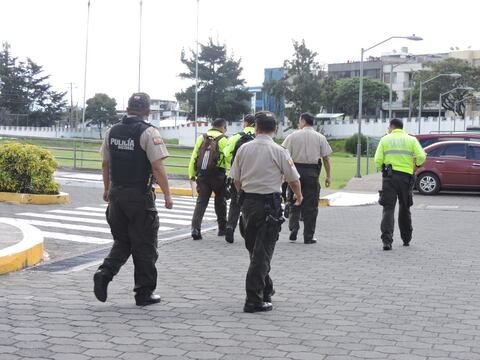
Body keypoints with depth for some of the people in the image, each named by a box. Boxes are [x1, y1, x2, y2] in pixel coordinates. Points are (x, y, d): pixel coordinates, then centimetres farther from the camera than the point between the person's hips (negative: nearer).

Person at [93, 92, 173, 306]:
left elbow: (105, 164, 15)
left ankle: (104, 273, -5)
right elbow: (157, 168, -16)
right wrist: (167, 195, -9)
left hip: (116, 194, 5)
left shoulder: (112, 131, 7)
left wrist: (107, 189, 27)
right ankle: (144, 293, 11)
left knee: (122, 241, 18)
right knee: (144, 246, 5)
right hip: (140, 196, -5)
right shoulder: (148, 132, -11)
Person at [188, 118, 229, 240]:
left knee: (201, 202, 4)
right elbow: (228, 159, -10)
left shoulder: (201, 138, 9)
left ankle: (195, 228, -11)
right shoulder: (223, 139, -4)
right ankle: (222, 228, 25)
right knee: (220, 202, 15)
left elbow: (193, 158, 8)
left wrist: (192, 174, 13)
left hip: (202, 175, 3)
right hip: (218, 176, -3)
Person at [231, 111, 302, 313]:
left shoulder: (244, 149, 3)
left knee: (254, 249, 19)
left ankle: (266, 290, 32)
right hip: (269, 204, -4)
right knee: (262, 252, -2)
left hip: (247, 202, 5)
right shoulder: (279, 151, -9)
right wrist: (299, 197, 18)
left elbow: (236, 179, 9)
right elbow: (293, 180, -3)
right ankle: (254, 300, -6)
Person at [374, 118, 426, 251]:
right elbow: (421, 157, -4)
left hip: (389, 176, -1)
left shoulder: (385, 139, 6)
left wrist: (381, 168, 18)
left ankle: (387, 240, -18)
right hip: (406, 176, 1)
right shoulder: (411, 140, 8)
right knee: (404, 208, 17)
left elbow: (378, 160, -2)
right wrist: (416, 163, 18)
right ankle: (406, 239, 26)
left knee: (388, 208, -3)